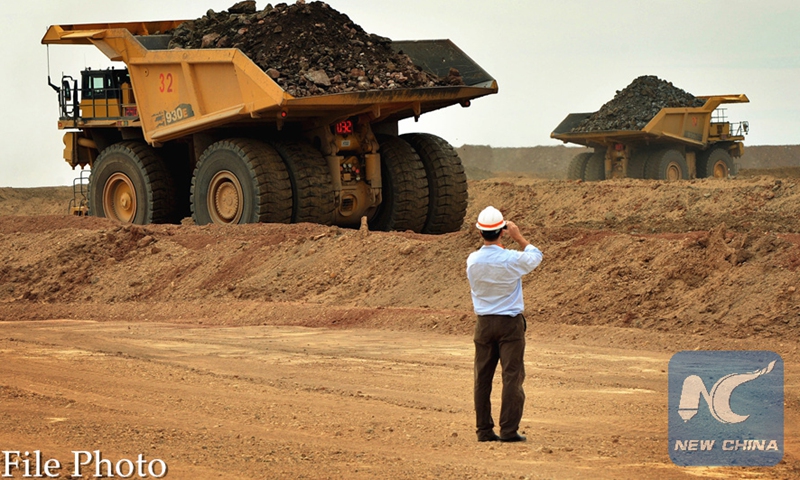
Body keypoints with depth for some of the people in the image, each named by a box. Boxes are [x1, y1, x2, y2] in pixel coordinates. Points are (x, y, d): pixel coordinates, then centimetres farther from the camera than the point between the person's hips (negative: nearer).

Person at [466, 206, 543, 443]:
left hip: (484, 323, 4)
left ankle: (484, 430, 11)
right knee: (512, 376, 0)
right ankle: (508, 430, -4)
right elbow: (536, 256, 5)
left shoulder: (472, 261, -6)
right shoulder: (512, 259, -16)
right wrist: (519, 238, 11)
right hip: (510, 322, -4)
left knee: (482, 378, 9)